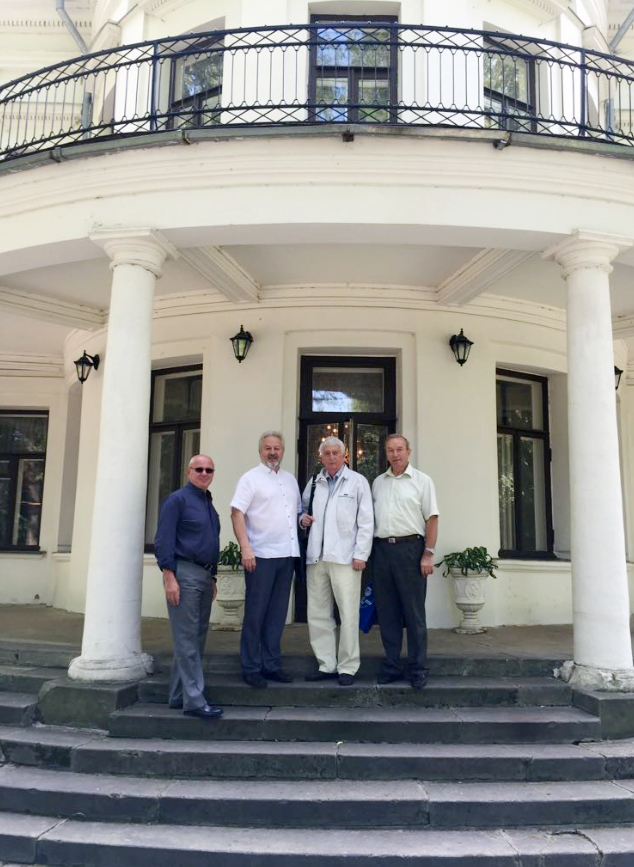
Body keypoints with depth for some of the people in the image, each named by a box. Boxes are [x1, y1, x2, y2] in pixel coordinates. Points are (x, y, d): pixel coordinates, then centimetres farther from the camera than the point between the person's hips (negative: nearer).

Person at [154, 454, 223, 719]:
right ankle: (194, 700, -2)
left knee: (197, 638, 11)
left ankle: (178, 696, 21)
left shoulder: (209, 504, 18)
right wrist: (169, 578, -18)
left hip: (205, 576, 8)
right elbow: (163, 541, -12)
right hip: (184, 573, -8)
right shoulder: (177, 500, -5)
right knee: (187, 640, -5)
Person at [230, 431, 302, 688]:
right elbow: (237, 513, -10)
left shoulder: (290, 479, 16)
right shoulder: (250, 478, -3)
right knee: (255, 614, 1)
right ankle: (251, 668, 11)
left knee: (277, 614, 11)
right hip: (261, 555, -6)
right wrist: (246, 548, -19)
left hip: (287, 555, 6)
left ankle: (271, 664, 20)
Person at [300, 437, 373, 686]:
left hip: (345, 557, -4)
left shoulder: (357, 481, 3)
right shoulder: (314, 483, 15)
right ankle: (327, 665, 19)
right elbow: (302, 509, 29)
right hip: (316, 556, 5)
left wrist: (361, 554, -7)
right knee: (317, 614, 8)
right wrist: (303, 519, 5)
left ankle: (348, 667, 9)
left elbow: (366, 521, 0)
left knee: (348, 614, -1)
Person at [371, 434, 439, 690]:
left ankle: (417, 669, 10)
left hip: (410, 548, -4)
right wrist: (371, 551, 8)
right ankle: (392, 666, 19)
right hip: (381, 549, 4)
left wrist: (428, 554, -10)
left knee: (414, 612, 0)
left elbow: (431, 519, -2)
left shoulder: (422, 481, 1)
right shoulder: (378, 482, 14)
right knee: (387, 612, 9)